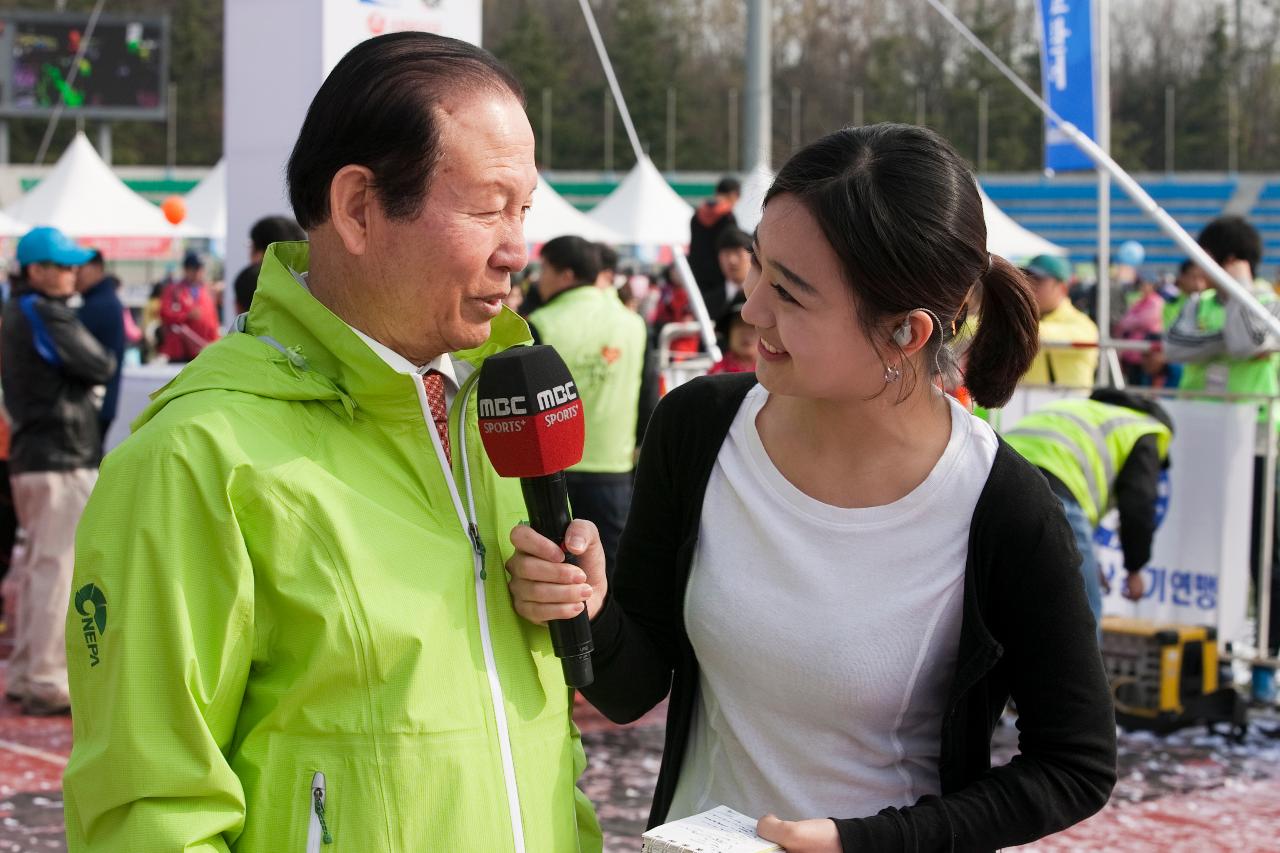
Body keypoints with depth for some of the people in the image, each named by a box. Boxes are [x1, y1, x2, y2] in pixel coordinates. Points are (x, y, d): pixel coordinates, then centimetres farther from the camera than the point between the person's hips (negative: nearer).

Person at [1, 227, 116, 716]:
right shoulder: (47, 314, -14)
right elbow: (101, 368, -13)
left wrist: (84, 373, 0)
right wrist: (101, 360, 7)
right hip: (62, 459, -10)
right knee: (58, 568, -8)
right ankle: (46, 683, -6)